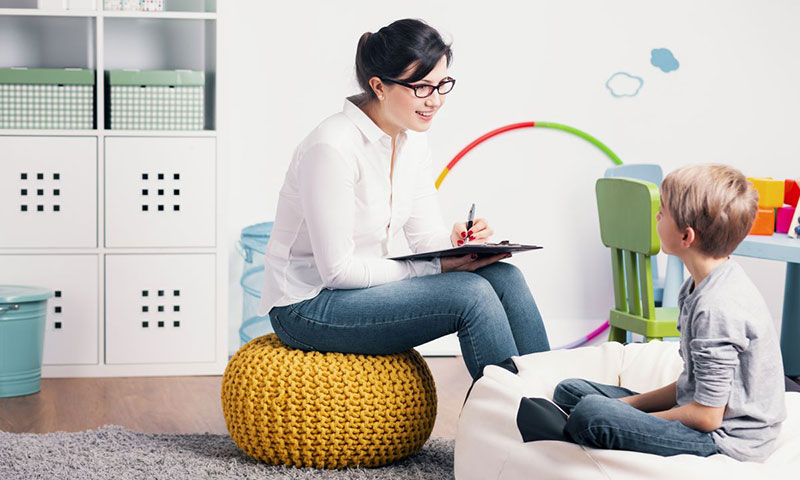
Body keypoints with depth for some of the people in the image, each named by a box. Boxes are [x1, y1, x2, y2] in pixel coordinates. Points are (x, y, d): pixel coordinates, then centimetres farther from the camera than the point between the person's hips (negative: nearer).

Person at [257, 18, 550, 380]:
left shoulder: (412, 141, 3)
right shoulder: (333, 148, -24)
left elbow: (425, 234, 7)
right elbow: (337, 270, -24)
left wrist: (454, 241, -17)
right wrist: (439, 265, -24)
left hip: (369, 284, 8)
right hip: (307, 308, -8)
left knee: (505, 278, -12)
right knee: (470, 294, -24)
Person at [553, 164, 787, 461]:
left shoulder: (717, 308, -25)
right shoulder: (699, 288, 7)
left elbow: (707, 416, -23)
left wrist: (637, 421, -9)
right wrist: (629, 404, 6)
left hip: (726, 441, -11)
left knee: (590, 413, -28)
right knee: (569, 391, 10)